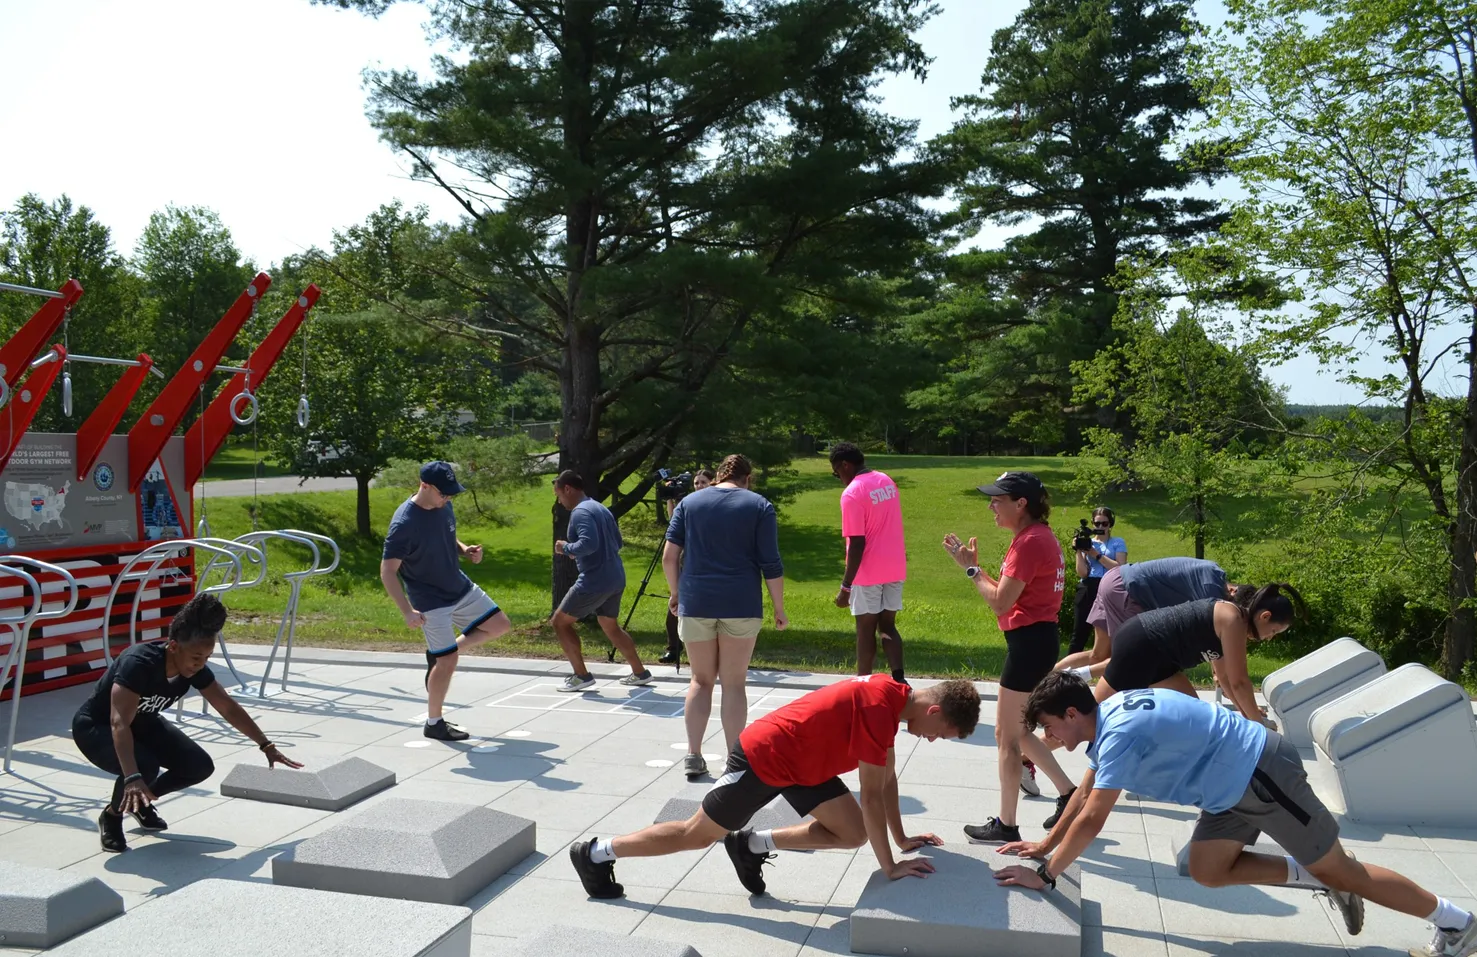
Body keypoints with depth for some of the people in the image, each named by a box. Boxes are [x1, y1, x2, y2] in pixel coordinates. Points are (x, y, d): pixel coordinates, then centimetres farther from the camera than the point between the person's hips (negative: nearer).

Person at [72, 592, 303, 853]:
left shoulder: (195, 669, -17)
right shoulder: (138, 663, -37)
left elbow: (228, 707, -6)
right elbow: (119, 723, -46)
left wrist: (267, 747, -5)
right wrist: (132, 778, -58)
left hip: (143, 723, 7)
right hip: (95, 727, -6)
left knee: (200, 766, -8)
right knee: (144, 768, -34)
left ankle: (140, 801, 17)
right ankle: (112, 816, -3)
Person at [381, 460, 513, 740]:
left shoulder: (445, 507, -4)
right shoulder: (404, 523, -26)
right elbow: (387, 572, -22)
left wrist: (466, 550, -6)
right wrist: (407, 612, -28)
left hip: (462, 588, 8)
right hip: (431, 602, -8)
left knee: (500, 626, 12)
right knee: (448, 661, -5)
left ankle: (439, 653, 23)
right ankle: (434, 724, 14)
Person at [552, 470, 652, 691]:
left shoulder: (580, 512, -14)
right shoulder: (601, 508, 16)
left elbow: (589, 543, -29)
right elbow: (618, 542, 23)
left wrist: (566, 548, -10)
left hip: (595, 581, -9)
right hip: (615, 579, 9)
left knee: (560, 621, 5)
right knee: (611, 627, 24)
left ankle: (581, 675, 7)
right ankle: (640, 673, 25)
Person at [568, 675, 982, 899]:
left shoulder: (893, 694, 0)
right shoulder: (879, 707, -29)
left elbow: (888, 776, 12)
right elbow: (873, 795, -26)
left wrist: (901, 838, 14)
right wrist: (890, 867, -17)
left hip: (799, 759, 9)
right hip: (761, 760, -9)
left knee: (853, 832, 3)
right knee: (698, 835, 5)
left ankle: (752, 844, 16)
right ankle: (596, 853, 20)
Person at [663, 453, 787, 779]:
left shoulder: (689, 502, 8)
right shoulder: (759, 506, 2)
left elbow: (669, 556, 3)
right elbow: (771, 564, -3)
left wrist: (675, 593, 16)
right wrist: (779, 608, 4)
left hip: (695, 603, 2)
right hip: (741, 605, -2)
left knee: (701, 680, 15)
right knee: (734, 683, 7)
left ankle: (693, 756, 12)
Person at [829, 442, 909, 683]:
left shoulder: (852, 494, -19)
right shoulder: (887, 481, 6)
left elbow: (857, 544, -22)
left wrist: (845, 586, -18)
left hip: (869, 572, -7)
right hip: (895, 568, 7)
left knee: (866, 630, 5)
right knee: (887, 626, 12)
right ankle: (898, 680, -1)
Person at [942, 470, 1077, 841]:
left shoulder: (1029, 542, -18)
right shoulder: (1041, 536, 14)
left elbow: (1000, 603, -19)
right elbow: (1010, 593, 12)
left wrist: (971, 568, -9)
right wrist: (973, 563, 6)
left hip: (1029, 642, -10)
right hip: (1038, 638, 10)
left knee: (1007, 734, 2)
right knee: (1015, 729, 20)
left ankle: (1005, 826, 13)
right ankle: (1068, 794, 24)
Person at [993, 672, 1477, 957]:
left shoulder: (1120, 733, -28)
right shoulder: (1106, 718, 3)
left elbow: (1091, 820, -29)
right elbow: (1083, 795, 15)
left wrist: (1045, 875, -21)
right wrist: (1045, 845, 16)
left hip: (1262, 774, -9)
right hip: (1232, 787, 9)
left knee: (1337, 869, 5)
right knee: (1209, 870, 10)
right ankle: (1322, 881, 22)